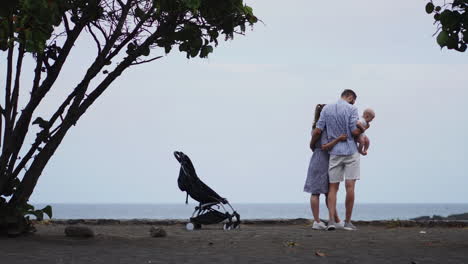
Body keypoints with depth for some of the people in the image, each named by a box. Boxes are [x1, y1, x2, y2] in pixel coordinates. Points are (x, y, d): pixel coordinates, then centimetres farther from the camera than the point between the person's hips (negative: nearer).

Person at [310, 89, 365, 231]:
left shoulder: (326, 109, 5)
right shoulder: (351, 109, -6)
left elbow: (318, 130, 0)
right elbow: (355, 131, -14)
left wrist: (312, 143, 17)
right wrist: (363, 128, 8)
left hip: (334, 152, 3)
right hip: (351, 151, -3)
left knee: (333, 187, 5)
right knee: (350, 186, 0)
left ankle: (331, 221, -8)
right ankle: (348, 222, 1)